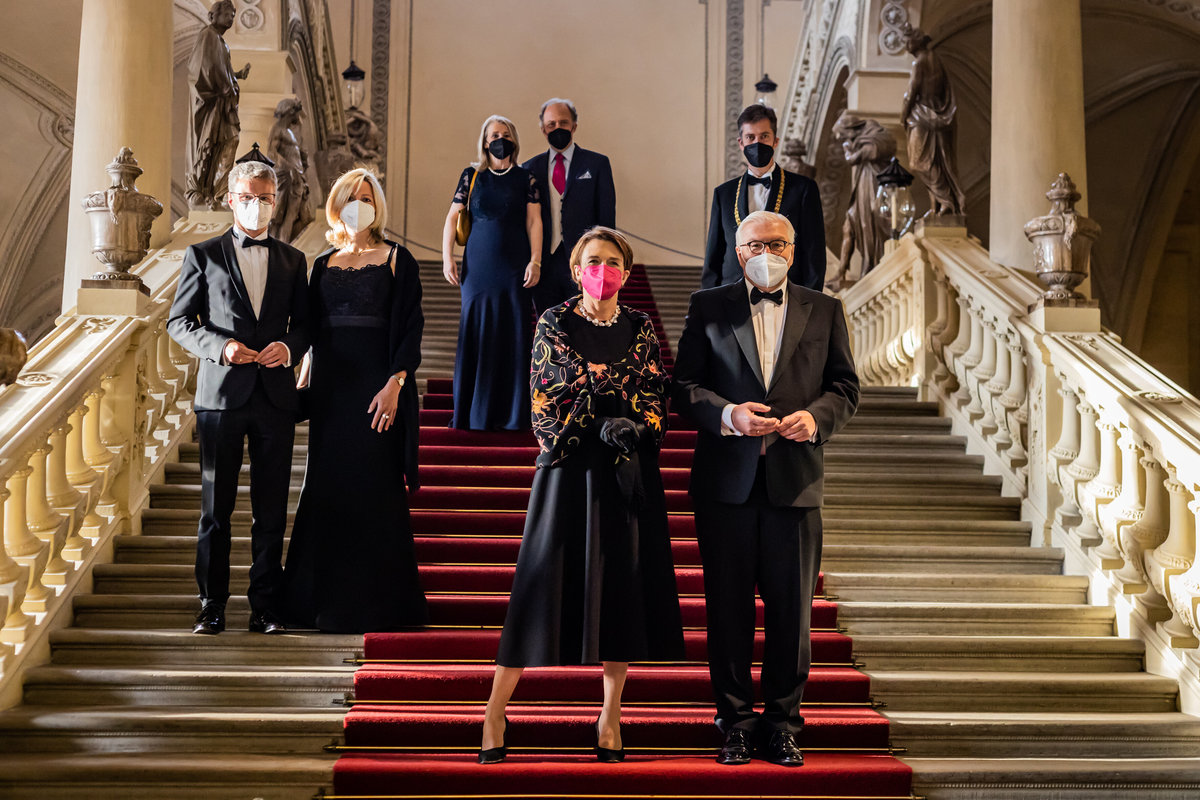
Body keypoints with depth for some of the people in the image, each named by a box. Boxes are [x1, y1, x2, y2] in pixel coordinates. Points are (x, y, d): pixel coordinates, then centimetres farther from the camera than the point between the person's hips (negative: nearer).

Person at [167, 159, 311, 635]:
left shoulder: (292, 260, 13)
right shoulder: (203, 255, 7)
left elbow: (305, 324, 14)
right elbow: (178, 322, 5)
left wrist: (288, 347, -8)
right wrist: (220, 346, -12)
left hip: (276, 395, 2)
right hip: (221, 394, -2)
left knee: (271, 509, 4)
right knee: (215, 508, 3)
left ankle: (265, 606, 13)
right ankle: (212, 606, 12)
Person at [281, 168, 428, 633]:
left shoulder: (397, 260, 1)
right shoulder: (323, 265, 14)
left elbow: (410, 328, -6)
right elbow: (312, 330, 15)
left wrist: (394, 385, -16)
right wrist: (305, 382, 6)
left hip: (376, 386, -4)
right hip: (331, 387, 4)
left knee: (374, 487, -3)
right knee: (327, 488, 6)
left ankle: (377, 601, 6)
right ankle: (325, 598, 16)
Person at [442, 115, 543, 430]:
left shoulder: (526, 179, 7)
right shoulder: (471, 176, 8)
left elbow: (534, 221, 0)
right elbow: (452, 217, 5)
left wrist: (535, 261, -10)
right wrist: (447, 258, -4)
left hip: (514, 267, 0)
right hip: (478, 266, 1)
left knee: (513, 335, -1)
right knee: (476, 334, 1)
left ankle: (511, 414, 6)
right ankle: (474, 412, 9)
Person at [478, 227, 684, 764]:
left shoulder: (640, 328, 9)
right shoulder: (554, 324, 2)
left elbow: (658, 398, 5)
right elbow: (543, 399, -3)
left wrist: (637, 427, -16)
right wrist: (600, 430, -13)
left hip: (629, 473, 3)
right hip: (569, 468, -2)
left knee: (621, 585, 3)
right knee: (545, 581, -3)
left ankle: (610, 718, 15)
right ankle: (494, 715, 6)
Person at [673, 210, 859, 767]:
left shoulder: (823, 310, 11)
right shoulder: (708, 307, 7)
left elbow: (845, 386, 9)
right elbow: (684, 386, 2)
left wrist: (815, 416, -11)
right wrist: (728, 413, -15)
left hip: (794, 481, 1)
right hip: (726, 480, -1)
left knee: (791, 609, 5)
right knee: (728, 607, 5)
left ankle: (782, 723, 18)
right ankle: (736, 721, 18)